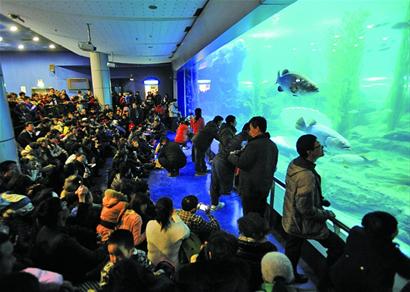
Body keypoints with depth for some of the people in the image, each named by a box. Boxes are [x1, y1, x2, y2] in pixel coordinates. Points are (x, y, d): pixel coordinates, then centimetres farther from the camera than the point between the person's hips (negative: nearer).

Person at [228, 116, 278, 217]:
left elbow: (241, 163, -18)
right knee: (260, 216, 20)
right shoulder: (272, 145, 7)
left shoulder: (254, 144, -20)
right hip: (265, 187, 8)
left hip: (251, 188, -8)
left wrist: (231, 156, 1)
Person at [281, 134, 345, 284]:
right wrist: (327, 214, -12)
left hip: (291, 220, 9)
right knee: (338, 246, 11)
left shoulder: (294, 163, -7)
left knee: (293, 249, 26)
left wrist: (319, 200, 10)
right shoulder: (307, 176, -34)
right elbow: (307, 210, -29)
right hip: (304, 223, -8)